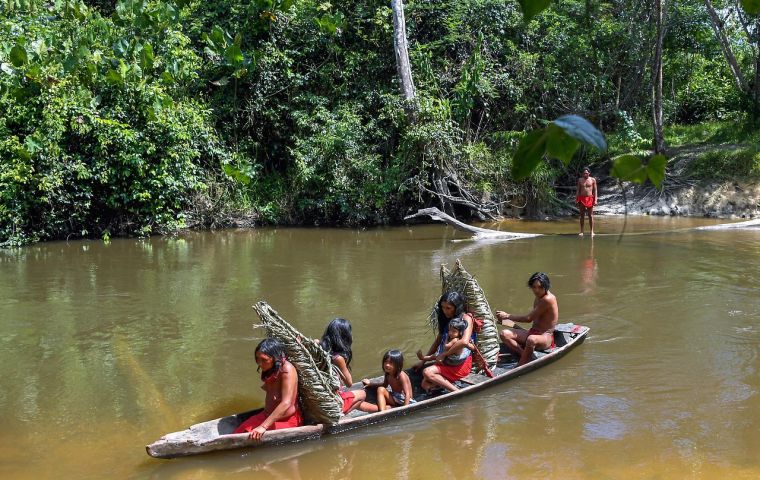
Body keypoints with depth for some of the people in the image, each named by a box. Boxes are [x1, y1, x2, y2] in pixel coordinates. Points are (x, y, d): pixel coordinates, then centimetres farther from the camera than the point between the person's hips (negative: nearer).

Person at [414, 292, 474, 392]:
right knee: (426, 384, -14)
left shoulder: (466, 318, -8)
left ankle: (457, 392, -22)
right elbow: (438, 341, 20)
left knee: (427, 373, -25)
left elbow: (464, 341, -25)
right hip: (447, 362, 7)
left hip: (461, 364, -7)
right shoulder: (446, 320, 15)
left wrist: (444, 354, -18)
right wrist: (423, 360, 14)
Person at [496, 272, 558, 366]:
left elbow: (529, 318, -17)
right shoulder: (538, 298, 11)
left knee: (531, 340, -43)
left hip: (546, 337, -9)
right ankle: (526, 356, -21)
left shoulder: (548, 299, -17)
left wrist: (507, 316, -9)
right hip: (533, 333, 9)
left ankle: (519, 367, -26)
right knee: (504, 334, -10)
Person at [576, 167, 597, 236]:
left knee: (590, 215, 0)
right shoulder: (580, 180, 7)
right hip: (582, 199, 2)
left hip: (590, 199, -1)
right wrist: (576, 199, 3)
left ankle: (592, 231, 3)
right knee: (582, 215, 4)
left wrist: (595, 200, -6)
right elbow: (578, 190, 9)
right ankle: (581, 231, 7)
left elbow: (595, 190, 2)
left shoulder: (593, 180, 3)